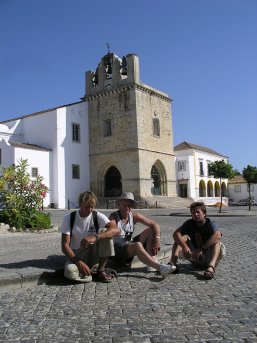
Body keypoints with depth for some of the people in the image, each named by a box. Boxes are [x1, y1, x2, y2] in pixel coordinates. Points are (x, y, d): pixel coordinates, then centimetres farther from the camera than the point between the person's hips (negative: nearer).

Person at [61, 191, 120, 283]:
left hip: (92, 252, 2)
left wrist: (95, 237, -43)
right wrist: (79, 262, -29)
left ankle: (101, 270, -12)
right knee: (70, 271, -36)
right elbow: (65, 246, -15)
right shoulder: (69, 218, -11)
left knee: (105, 233, -25)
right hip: (75, 254, -2)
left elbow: (116, 229, -27)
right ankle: (89, 271, -2)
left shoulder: (97, 216, -9)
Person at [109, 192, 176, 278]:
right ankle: (160, 267, -39)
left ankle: (152, 261, -19)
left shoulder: (133, 215, 0)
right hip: (117, 249, -6)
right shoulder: (114, 216, -12)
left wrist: (157, 240, -18)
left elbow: (154, 224, -4)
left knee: (151, 231, -5)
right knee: (137, 245, -35)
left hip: (130, 245, 7)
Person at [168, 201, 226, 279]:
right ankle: (173, 262, -36)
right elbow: (176, 234, -18)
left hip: (208, 258, -3)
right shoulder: (189, 223, -1)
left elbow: (218, 236, -35)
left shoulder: (211, 224, -11)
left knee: (216, 242, -28)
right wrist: (184, 246, -36)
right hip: (194, 256, 3)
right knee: (182, 237, -13)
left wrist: (201, 249, -43)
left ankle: (211, 267, -53)